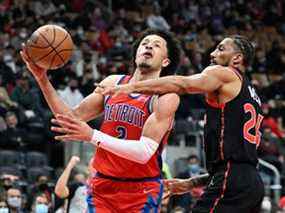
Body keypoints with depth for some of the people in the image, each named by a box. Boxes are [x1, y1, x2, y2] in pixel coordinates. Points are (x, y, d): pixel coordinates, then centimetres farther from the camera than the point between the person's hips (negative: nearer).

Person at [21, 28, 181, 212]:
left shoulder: (166, 96, -10)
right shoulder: (113, 83, 8)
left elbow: (145, 152, -21)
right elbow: (73, 118, 8)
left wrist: (92, 136, -29)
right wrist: (42, 79, -3)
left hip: (141, 192, -4)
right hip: (102, 186, 4)